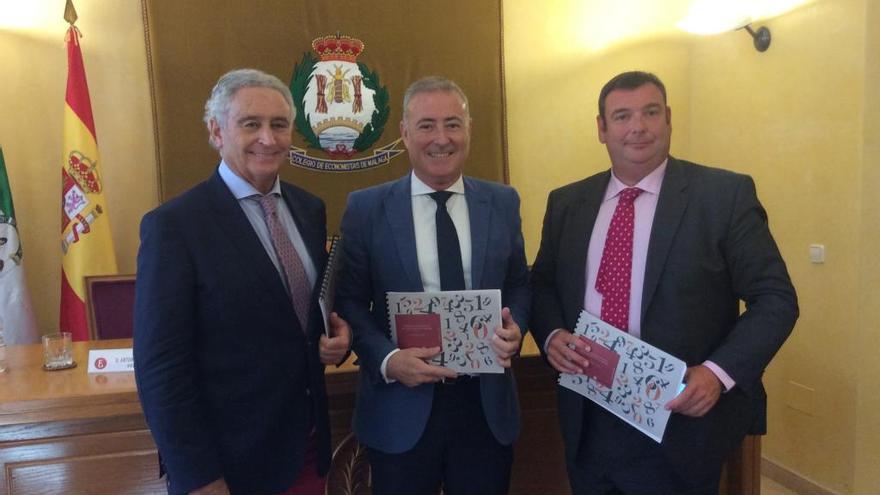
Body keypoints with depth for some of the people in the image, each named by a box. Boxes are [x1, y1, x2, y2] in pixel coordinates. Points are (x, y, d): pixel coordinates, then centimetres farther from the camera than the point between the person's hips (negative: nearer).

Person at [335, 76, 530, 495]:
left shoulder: (502, 202, 3)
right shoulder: (366, 208, -4)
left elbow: (519, 285, 10)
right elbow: (349, 300, -3)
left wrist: (514, 327, -10)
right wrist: (386, 359, -18)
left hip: (487, 405, 3)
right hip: (401, 409, -2)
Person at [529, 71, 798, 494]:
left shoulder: (726, 194, -7)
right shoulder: (567, 203, 5)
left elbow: (775, 298, -6)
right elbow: (542, 284, 12)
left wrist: (719, 373, -19)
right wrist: (552, 335, -8)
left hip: (680, 422, -3)